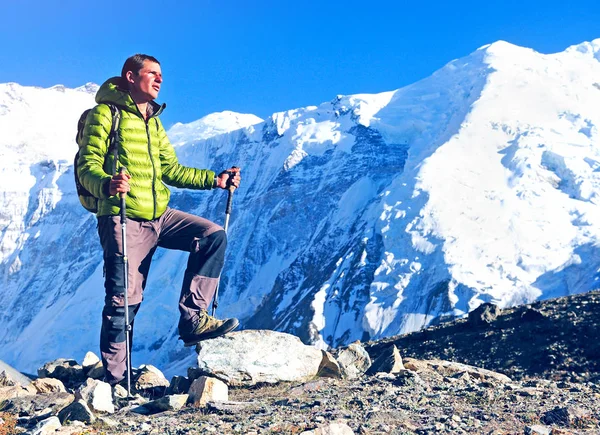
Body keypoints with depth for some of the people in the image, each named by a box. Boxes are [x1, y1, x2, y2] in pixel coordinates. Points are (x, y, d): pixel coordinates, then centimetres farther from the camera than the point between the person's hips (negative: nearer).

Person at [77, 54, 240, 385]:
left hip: (159, 216, 7)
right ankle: (115, 380, 7)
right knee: (124, 300, -5)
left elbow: (171, 169, 19)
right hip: (123, 219, -7)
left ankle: (193, 319, -5)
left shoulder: (153, 122, 20)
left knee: (213, 236, -8)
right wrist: (107, 184, -35)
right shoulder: (104, 114, -3)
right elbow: (87, 165, -12)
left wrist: (215, 180, 8)